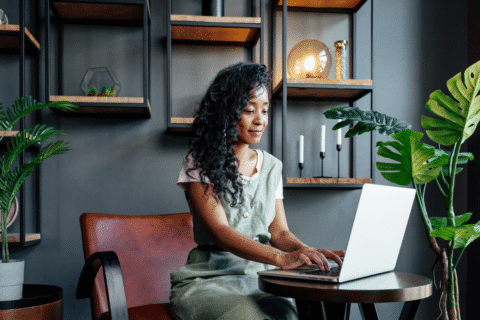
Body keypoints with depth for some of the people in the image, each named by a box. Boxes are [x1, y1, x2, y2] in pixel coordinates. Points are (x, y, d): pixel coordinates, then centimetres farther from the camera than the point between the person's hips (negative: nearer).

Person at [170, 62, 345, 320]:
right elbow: (219, 231, -16)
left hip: (261, 279, 4)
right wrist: (281, 258, -30)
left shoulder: (271, 166, 14)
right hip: (209, 280, -4)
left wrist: (307, 251, -14)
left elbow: (279, 232, 10)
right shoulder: (199, 164, -3)